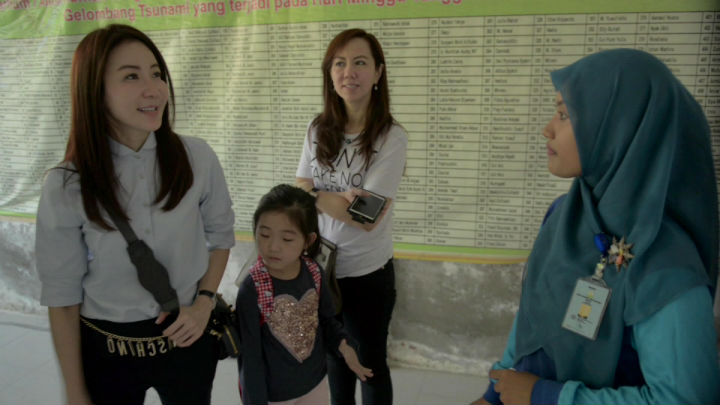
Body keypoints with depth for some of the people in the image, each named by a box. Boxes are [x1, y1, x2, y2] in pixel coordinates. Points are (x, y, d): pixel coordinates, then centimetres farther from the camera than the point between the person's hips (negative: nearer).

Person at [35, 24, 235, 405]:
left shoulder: (197, 158, -12)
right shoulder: (65, 186, -14)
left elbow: (220, 235, 4)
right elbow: (62, 297, -7)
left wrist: (204, 301, -9)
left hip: (187, 338, 1)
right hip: (105, 351, -1)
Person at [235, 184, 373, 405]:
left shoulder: (314, 273, -12)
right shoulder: (251, 289, -25)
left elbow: (327, 320, 2)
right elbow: (250, 356, -17)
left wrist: (343, 345, -15)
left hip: (316, 383, 4)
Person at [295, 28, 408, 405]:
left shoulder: (391, 137, -16)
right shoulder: (318, 130, -2)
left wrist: (316, 196, -13)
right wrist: (340, 199, -22)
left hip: (367, 274, -4)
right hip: (320, 268, 4)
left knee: (371, 363, 18)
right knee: (334, 360, 24)